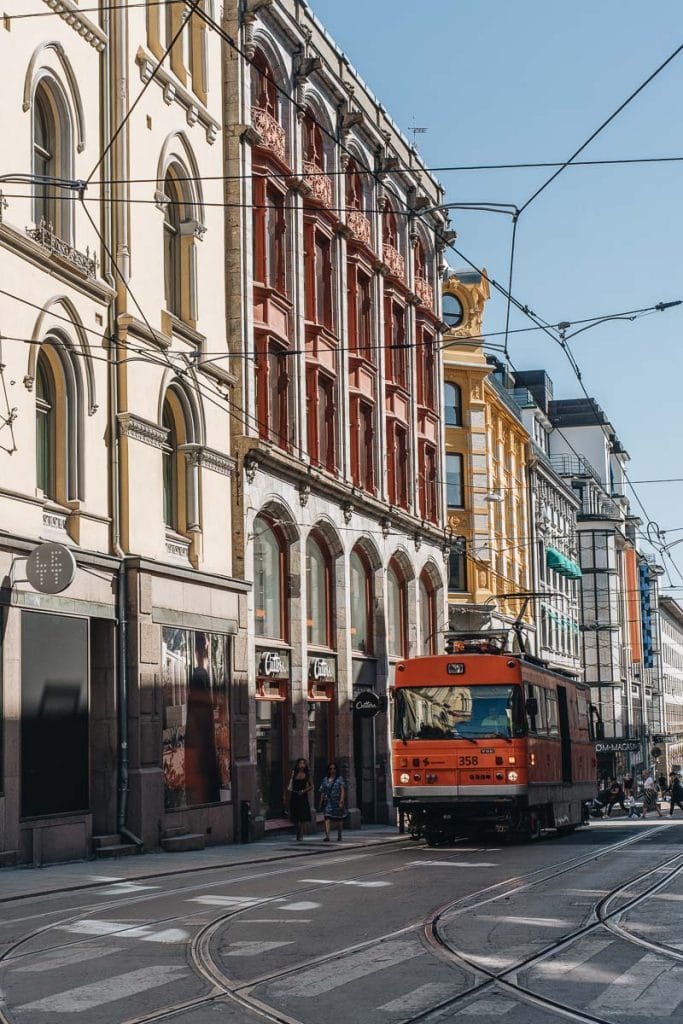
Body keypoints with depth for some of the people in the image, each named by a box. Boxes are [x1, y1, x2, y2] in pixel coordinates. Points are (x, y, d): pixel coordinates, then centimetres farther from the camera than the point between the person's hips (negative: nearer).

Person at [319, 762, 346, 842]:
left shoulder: (340, 778, 0)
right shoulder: (325, 780, 9)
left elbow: (343, 790, -8)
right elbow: (322, 792, 13)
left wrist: (341, 801, -18)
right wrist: (321, 802, 10)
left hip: (337, 801, -1)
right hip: (328, 802, 1)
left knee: (338, 820, 11)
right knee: (327, 818, -15)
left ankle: (339, 836, 26)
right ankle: (327, 836, -22)